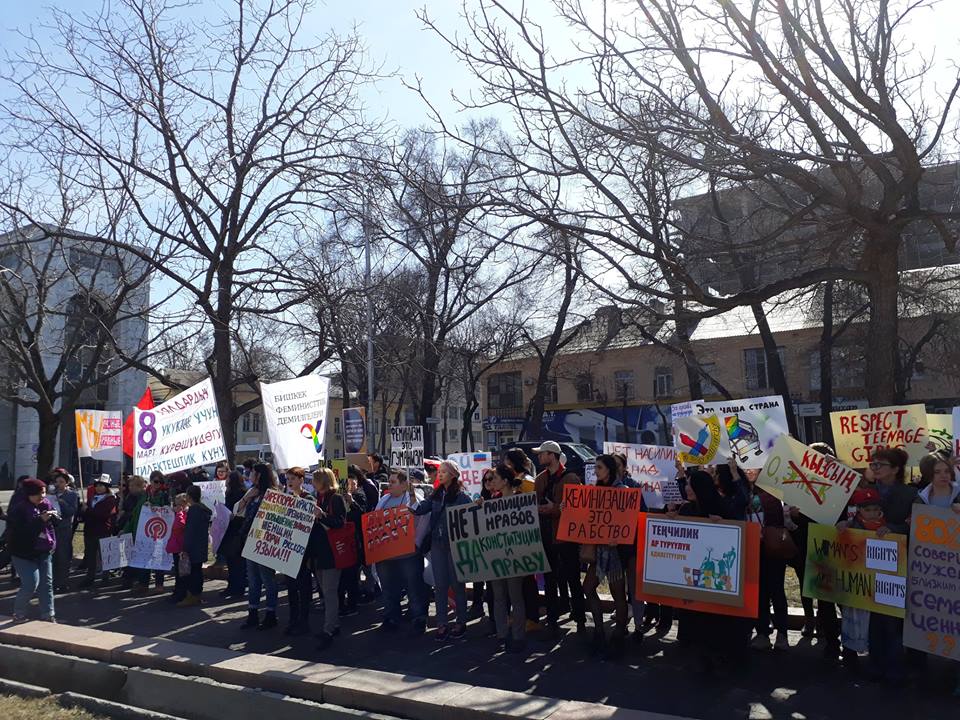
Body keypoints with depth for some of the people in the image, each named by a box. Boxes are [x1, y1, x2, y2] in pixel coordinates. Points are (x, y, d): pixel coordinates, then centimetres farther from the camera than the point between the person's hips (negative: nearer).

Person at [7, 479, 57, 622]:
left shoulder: (45, 504, 0)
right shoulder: (18, 509, -17)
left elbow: (54, 524, 9)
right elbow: (21, 530, -26)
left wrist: (53, 517, -14)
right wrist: (40, 520, -32)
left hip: (44, 551, 6)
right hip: (24, 553, -6)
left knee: (47, 583, 5)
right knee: (31, 584, -8)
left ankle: (48, 615, 13)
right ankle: (18, 614, 15)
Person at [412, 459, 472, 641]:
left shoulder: (462, 496, -7)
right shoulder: (436, 495, 10)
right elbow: (422, 508, 0)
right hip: (437, 544, 5)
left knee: (456, 584, 5)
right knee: (440, 585, 7)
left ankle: (461, 622, 18)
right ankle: (441, 623, 14)